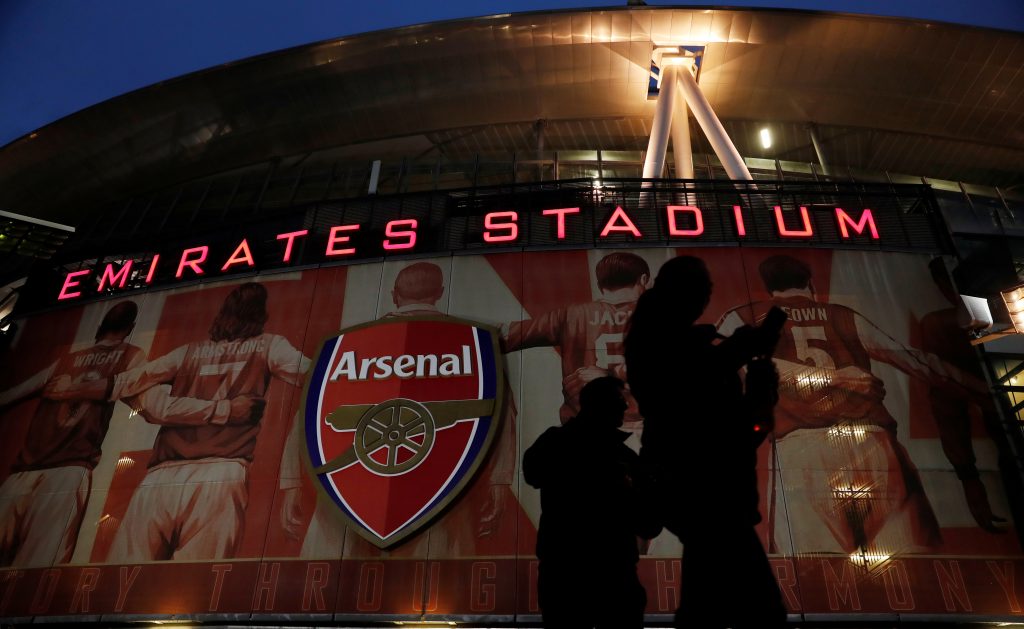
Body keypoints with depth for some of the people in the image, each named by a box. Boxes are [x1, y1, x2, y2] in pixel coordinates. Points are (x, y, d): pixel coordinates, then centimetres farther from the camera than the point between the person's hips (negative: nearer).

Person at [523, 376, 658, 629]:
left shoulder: (626, 456, 8)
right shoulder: (557, 443, 1)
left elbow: (648, 526, 6)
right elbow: (533, 472, -21)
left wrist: (630, 493, -13)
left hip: (618, 577, 3)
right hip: (564, 575, -3)